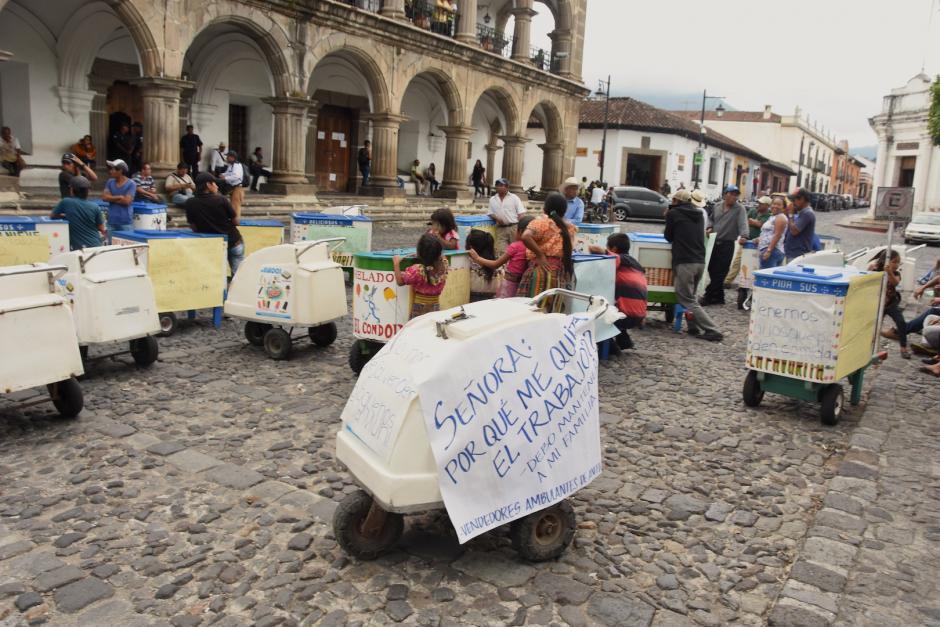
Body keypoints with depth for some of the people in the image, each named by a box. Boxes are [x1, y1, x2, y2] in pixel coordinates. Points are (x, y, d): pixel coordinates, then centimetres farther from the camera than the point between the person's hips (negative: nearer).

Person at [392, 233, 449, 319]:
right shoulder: (443, 264, -8)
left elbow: (400, 281, -9)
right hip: (435, 307, 4)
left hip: (419, 309, -4)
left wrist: (396, 264, -3)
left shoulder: (417, 270, -21)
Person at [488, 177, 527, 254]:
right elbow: (490, 213, 15)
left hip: (514, 227, -2)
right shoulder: (492, 199, 13)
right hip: (500, 228, 3)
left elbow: (520, 214, -1)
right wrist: (496, 218, -7)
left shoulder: (514, 197, 3)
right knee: (501, 250, -5)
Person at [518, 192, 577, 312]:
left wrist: (540, 255, -15)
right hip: (561, 272, 5)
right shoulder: (570, 227, 10)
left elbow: (525, 237, -22)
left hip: (541, 270, -5)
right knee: (552, 311, 11)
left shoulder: (541, 222, -5)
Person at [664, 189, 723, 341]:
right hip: (700, 262, 7)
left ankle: (713, 331, -10)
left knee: (687, 300, -2)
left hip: (684, 262, -7)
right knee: (690, 296, 22)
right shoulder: (699, 214, 17)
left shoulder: (673, 213, -1)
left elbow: (669, 237, 8)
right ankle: (693, 327, 12)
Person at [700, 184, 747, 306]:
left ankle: (708, 297, 3)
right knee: (712, 270, 7)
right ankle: (718, 297, 18)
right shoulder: (718, 207, 10)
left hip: (727, 244, -6)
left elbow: (743, 223, -19)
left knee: (719, 272, -3)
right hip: (714, 242, 6)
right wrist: (709, 227, 4)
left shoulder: (739, 209, -6)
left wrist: (743, 235, -36)